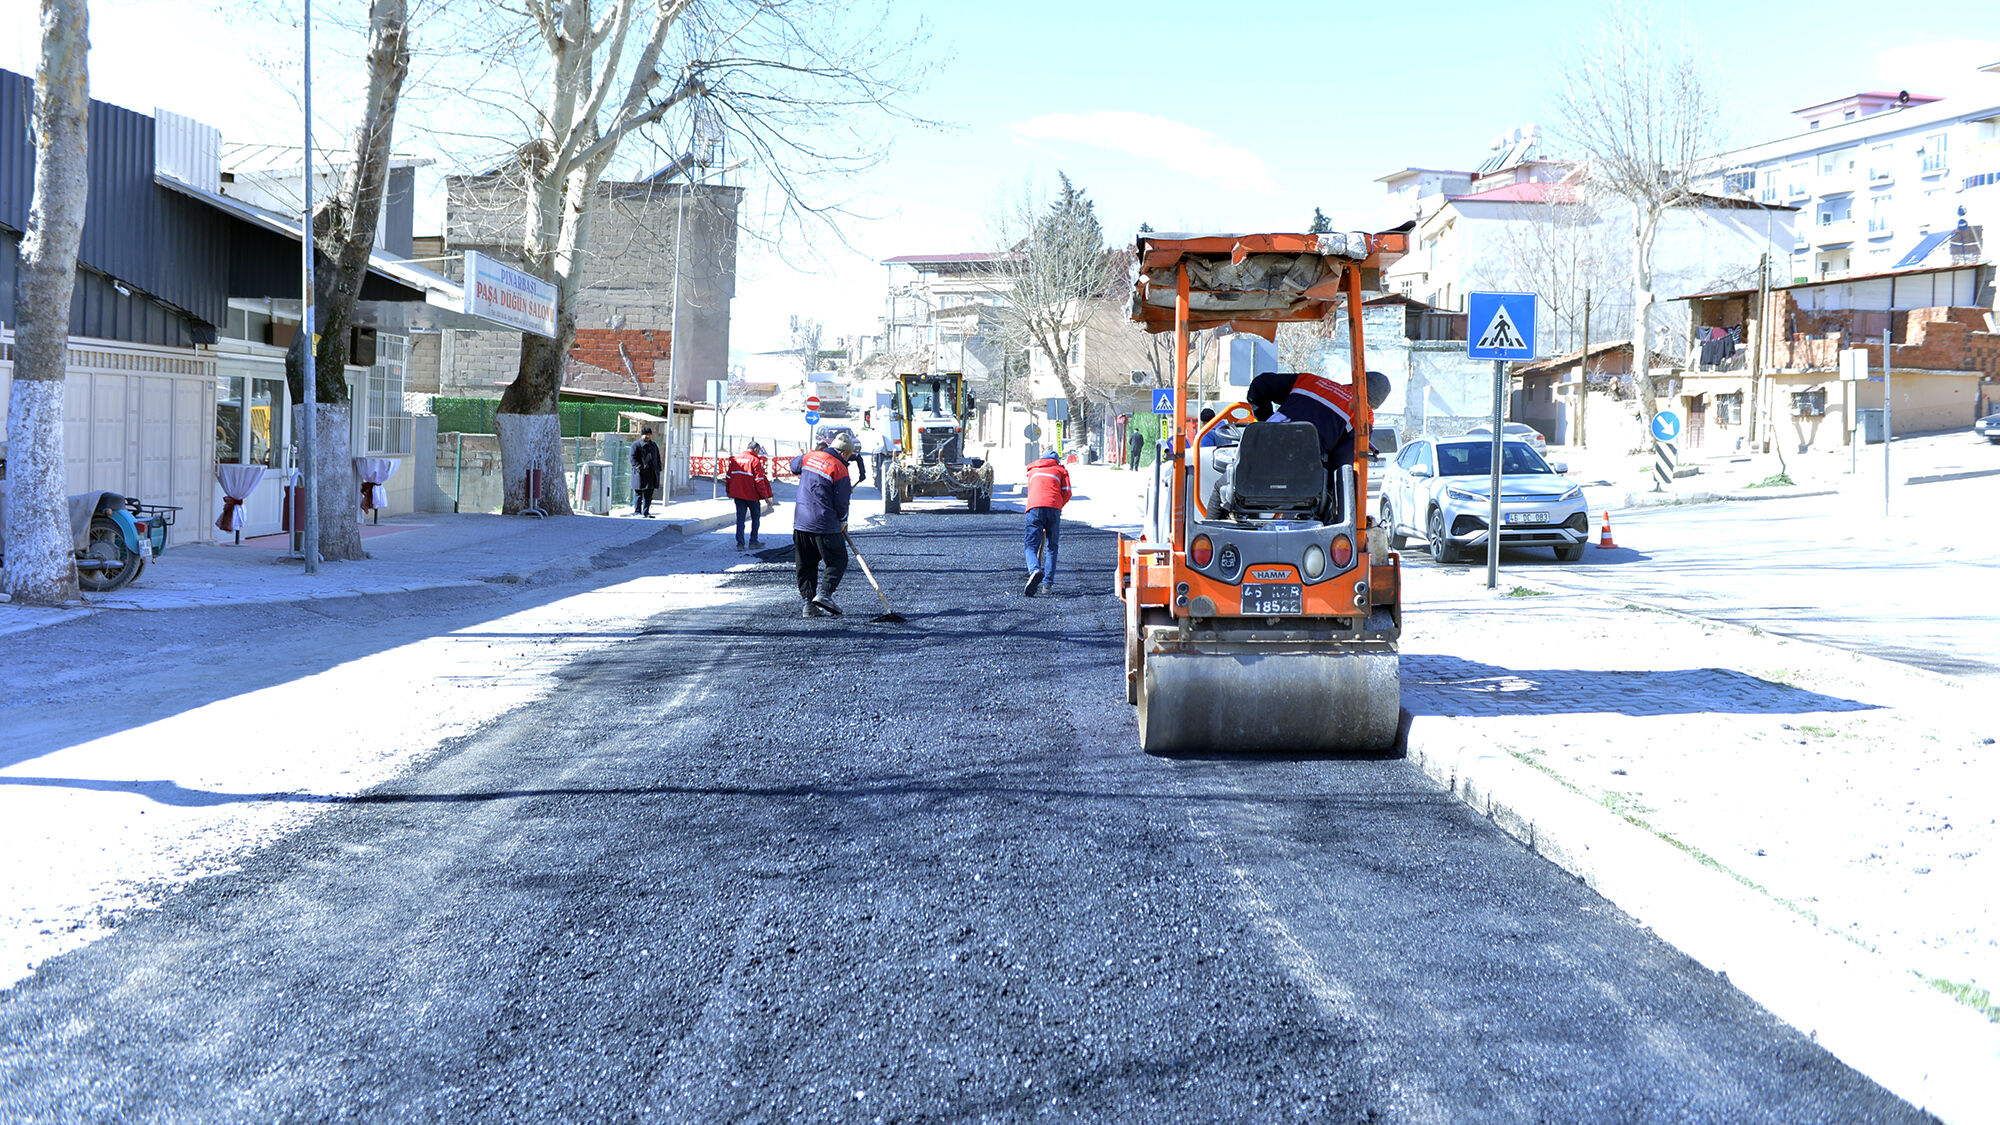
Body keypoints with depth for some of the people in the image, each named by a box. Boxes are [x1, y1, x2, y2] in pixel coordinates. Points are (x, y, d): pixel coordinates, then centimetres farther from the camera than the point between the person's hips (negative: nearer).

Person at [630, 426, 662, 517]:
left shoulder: (653, 446, 19)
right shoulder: (636, 445, -2)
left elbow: (658, 458, 24)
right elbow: (633, 458, -8)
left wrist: (658, 468, 11)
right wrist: (638, 468, -19)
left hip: (652, 475, 6)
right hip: (641, 475, -6)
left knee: (648, 495, 9)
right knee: (638, 494, -4)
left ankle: (646, 512, 15)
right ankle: (637, 511, 0)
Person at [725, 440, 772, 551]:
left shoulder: (735, 459, 7)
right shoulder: (755, 460, -11)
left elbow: (729, 476, 14)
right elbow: (759, 480, -13)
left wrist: (729, 491, 25)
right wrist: (765, 495, -8)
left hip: (737, 494, 5)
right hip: (752, 495, -5)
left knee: (740, 518, 6)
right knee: (756, 517, 11)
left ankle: (740, 543, -1)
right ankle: (753, 542, 14)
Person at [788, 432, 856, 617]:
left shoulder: (810, 456, 7)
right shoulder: (839, 469, -11)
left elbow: (794, 465, 31)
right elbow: (841, 502, -8)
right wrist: (842, 521, 11)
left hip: (800, 522, 6)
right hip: (825, 524, -6)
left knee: (806, 564, 13)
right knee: (838, 560, 6)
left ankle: (808, 602, 10)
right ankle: (824, 593, -10)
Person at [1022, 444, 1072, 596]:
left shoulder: (1033, 470, 32)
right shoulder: (1060, 470, 23)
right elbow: (1066, 493, 10)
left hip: (1034, 507, 0)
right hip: (1053, 508, 0)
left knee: (1031, 545, -3)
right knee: (1051, 547, 11)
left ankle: (1035, 570, -34)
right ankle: (1048, 583, 1)